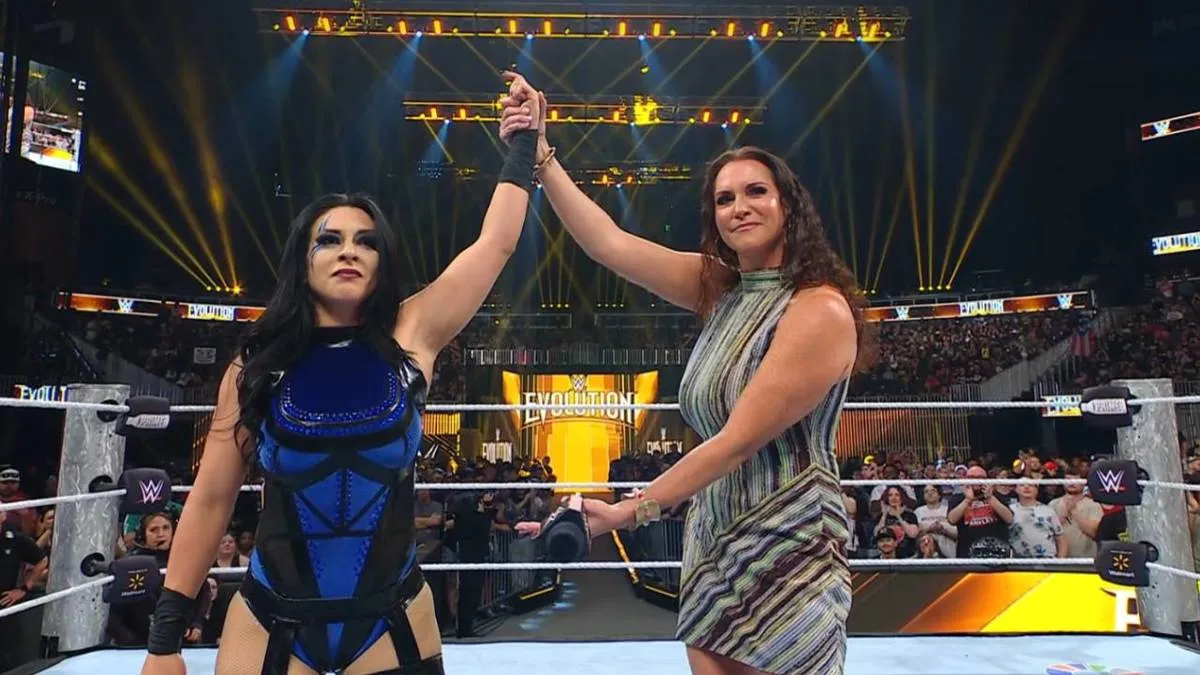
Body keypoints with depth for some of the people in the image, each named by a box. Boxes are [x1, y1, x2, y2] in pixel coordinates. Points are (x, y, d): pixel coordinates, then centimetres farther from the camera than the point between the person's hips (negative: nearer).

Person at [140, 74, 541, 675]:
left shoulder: (410, 337, -6)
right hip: (269, 625, 1)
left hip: (392, 624, 0)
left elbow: (497, 242, -7)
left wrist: (521, 146, -1)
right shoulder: (258, 366, -4)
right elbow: (210, 499, 1)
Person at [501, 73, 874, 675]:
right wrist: (540, 154, -4)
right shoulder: (720, 288, 4)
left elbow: (738, 441, -21)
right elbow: (608, 243, 0)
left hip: (787, 551, -6)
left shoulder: (820, 309, -17)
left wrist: (630, 511, -19)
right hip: (712, 541, 7)